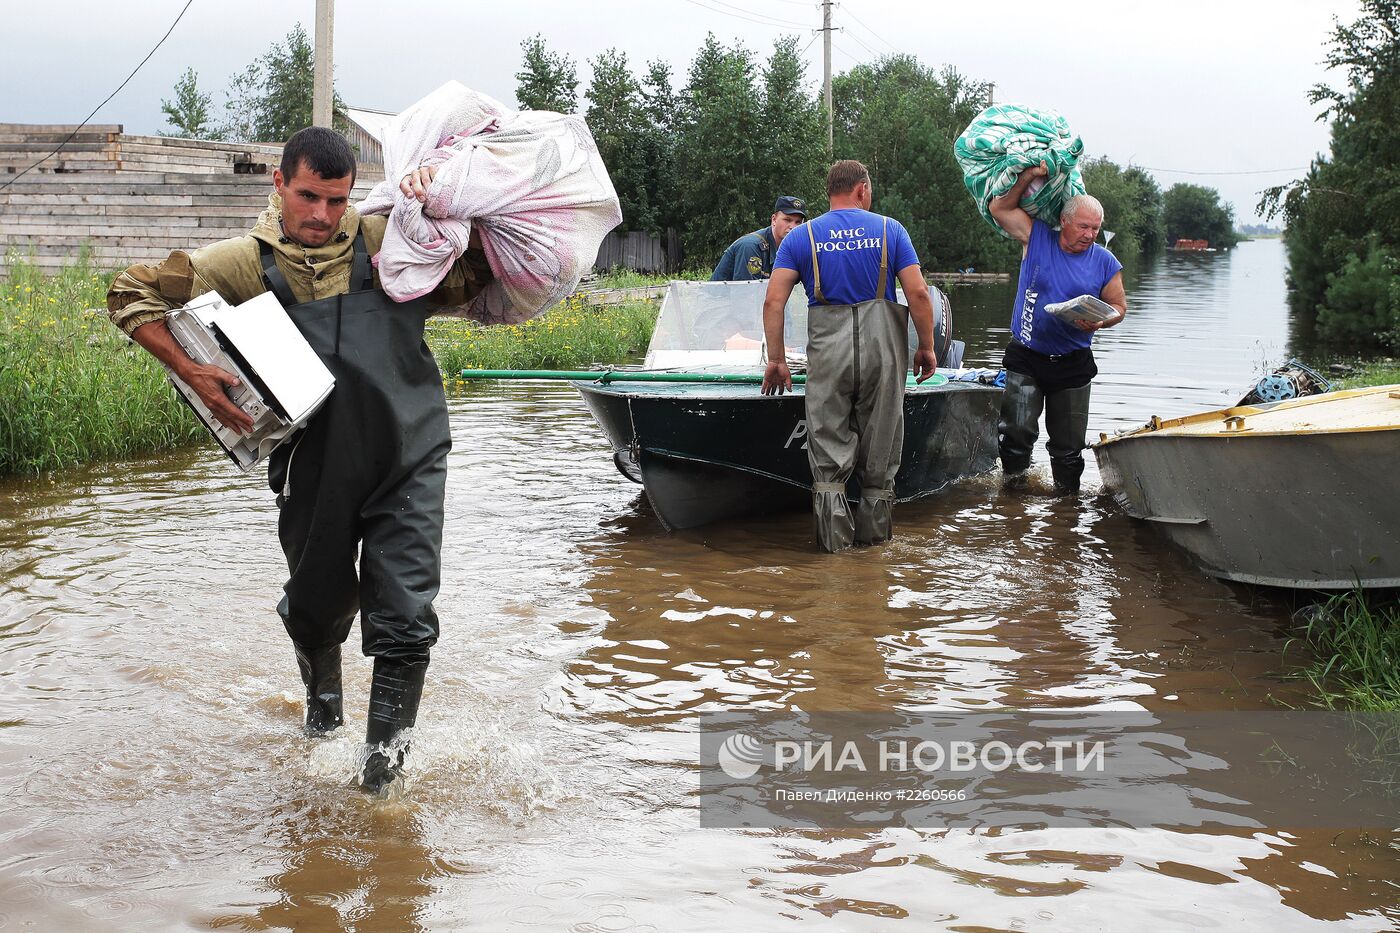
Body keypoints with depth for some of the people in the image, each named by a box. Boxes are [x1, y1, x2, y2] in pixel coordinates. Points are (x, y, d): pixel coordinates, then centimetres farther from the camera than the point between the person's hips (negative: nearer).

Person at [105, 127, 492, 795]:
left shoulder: (386, 244, 3)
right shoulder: (245, 263, 1)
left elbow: (477, 274, 16)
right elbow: (132, 294, 6)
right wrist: (191, 372, -6)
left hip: (408, 459, -1)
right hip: (314, 464, 1)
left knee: (404, 621, -5)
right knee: (317, 604, 19)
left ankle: (386, 748, 16)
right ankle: (322, 693, 51)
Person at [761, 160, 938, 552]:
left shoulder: (803, 236, 6)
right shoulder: (889, 229, 4)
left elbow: (773, 301, -3)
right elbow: (918, 292, -4)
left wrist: (776, 359, 3)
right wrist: (926, 347, 6)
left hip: (827, 348, 0)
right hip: (882, 346, 0)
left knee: (829, 447, 6)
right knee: (879, 445, 12)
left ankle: (834, 535, 2)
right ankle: (874, 530, 19)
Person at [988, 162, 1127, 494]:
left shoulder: (1105, 262, 0)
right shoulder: (1037, 238, -2)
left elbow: (1119, 306, 6)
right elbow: (1000, 208, 1)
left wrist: (1099, 321, -15)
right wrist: (1028, 177, -8)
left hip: (1072, 364, 1)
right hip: (1026, 358, -1)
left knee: (1068, 442, 9)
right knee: (1017, 430, -14)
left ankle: (1066, 493, 25)